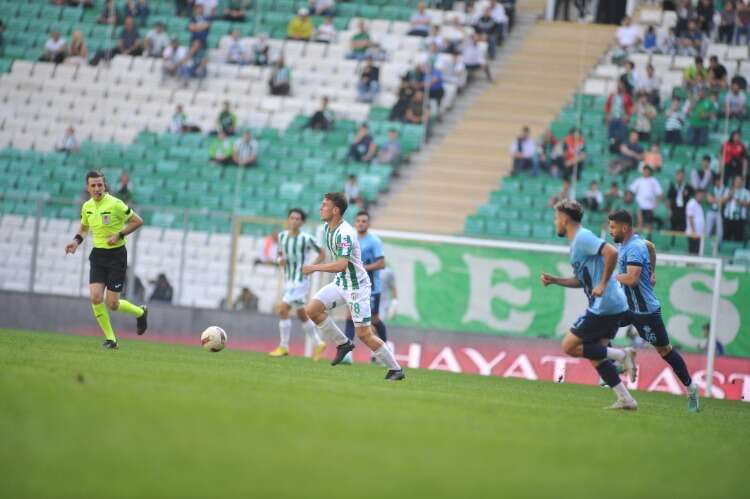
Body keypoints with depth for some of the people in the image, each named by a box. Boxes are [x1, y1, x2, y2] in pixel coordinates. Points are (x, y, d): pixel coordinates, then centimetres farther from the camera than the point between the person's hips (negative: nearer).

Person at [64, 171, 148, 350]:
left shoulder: (115, 204, -15)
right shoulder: (87, 207, 3)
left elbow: (137, 221, -8)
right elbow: (84, 227, 22)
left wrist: (119, 235, -18)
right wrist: (77, 241, 2)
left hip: (116, 255, -5)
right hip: (98, 255, 5)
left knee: (112, 304, -6)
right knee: (96, 297, -13)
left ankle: (140, 312, 27)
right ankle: (110, 339, 1)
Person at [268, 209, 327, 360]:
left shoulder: (307, 238, -11)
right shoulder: (282, 236, 6)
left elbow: (322, 254, 0)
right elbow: (280, 254, 20)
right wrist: (280, 260, -3)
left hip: (300, 280, -7)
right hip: (288, 279, 7)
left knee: (283, 309, -17)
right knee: (301, 315, 15)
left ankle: (284, 347, -8)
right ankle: (318, 343, 29)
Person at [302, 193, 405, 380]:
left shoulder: (345, 234, -26)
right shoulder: (327, 227, 3)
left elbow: (341, 265, -37)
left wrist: (314, 268, -31)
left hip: (357, 286, -9)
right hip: (340, 283, 9)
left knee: (364, 334, -7)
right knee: (312, 309, -9)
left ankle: (395, 369, 7)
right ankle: (343, 344, 7)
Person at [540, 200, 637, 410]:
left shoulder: (582, 238, -11)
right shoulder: (578, 241, 20)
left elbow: (611, 252, -26)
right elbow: (581, 281, 28)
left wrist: (603, 285, -23)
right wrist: (554, 280, 19)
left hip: (604, 305, -10)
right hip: (615, 306, 10)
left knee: (569, 346, -4)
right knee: (595, 355, 10)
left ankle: (621, 355, -9)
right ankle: (625, 399, 5)